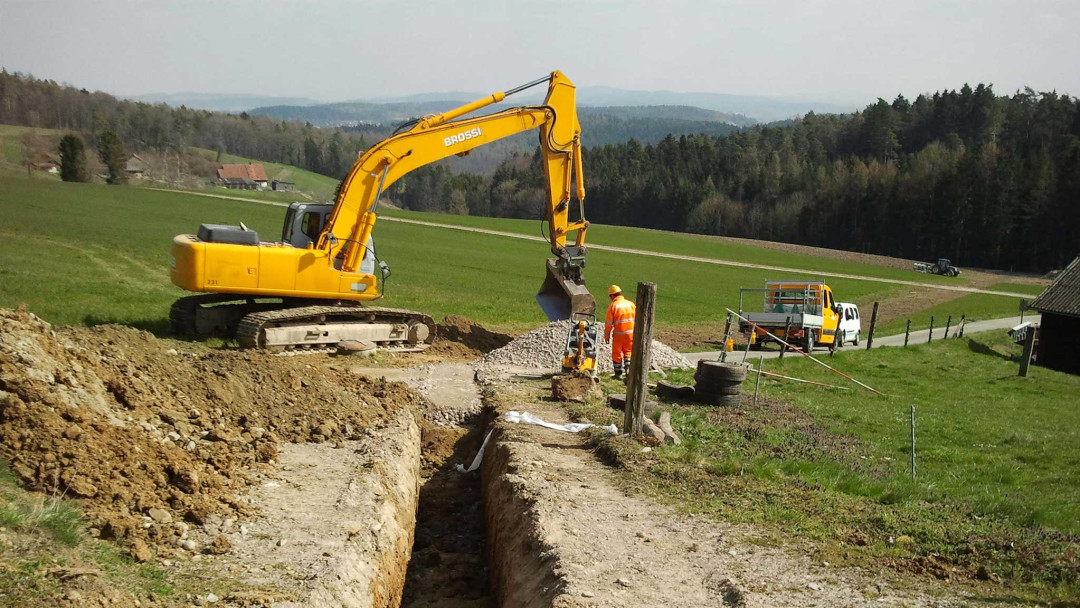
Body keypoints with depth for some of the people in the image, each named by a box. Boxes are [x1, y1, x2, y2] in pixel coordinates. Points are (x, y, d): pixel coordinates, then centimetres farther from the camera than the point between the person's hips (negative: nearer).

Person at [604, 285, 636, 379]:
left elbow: (608, 323, -7)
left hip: (618, 334, -3)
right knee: (628, 351, 19)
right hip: (630, 333, 3)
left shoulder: (613, 306, -8)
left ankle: (618, 373, 16)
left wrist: (607, 336, 4)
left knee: (617, 353, 11)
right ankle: (628, 367, 2)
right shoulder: (631, 304, 4)